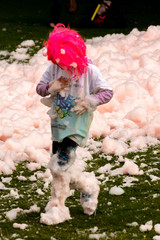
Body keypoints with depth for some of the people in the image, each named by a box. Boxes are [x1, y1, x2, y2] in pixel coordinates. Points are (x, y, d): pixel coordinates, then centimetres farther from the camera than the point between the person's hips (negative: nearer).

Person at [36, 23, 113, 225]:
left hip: (78, 123, -5)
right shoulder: (53, 68, -3)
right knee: (60, 165, 10)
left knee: (61, 164, -13)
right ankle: (87, 185, 36)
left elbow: (108, 92, -6)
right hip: (58, 122, 5)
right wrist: (52, 87, -15)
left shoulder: (89, 70, -13)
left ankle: (57, 207, -2)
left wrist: (90, 101, -20)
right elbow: (39, 88, 6)